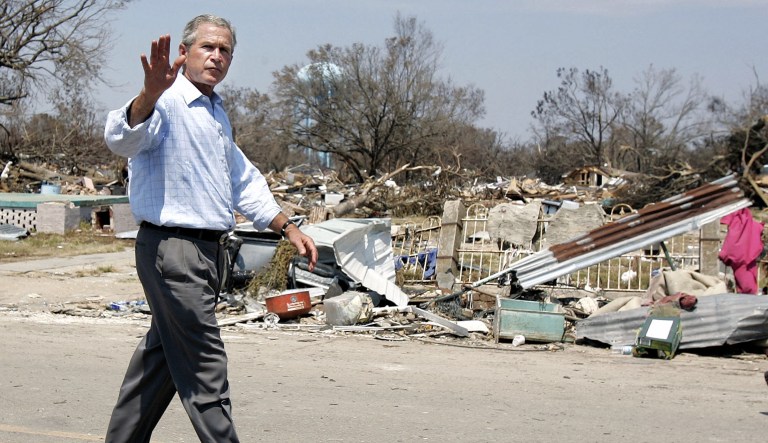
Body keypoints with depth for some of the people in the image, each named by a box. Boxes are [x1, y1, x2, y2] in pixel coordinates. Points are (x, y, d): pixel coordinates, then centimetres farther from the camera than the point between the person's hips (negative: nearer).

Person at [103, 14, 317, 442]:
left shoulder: (217, 114, 19)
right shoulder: (167, 103, -12)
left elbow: (243, 181, 30)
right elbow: (123, 138, -34)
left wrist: (288, 227, 25)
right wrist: (150, 94, -52)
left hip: (209, 249, 10)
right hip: (172, 247, -10)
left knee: (162, 355, 16)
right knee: (205, 368, -9)